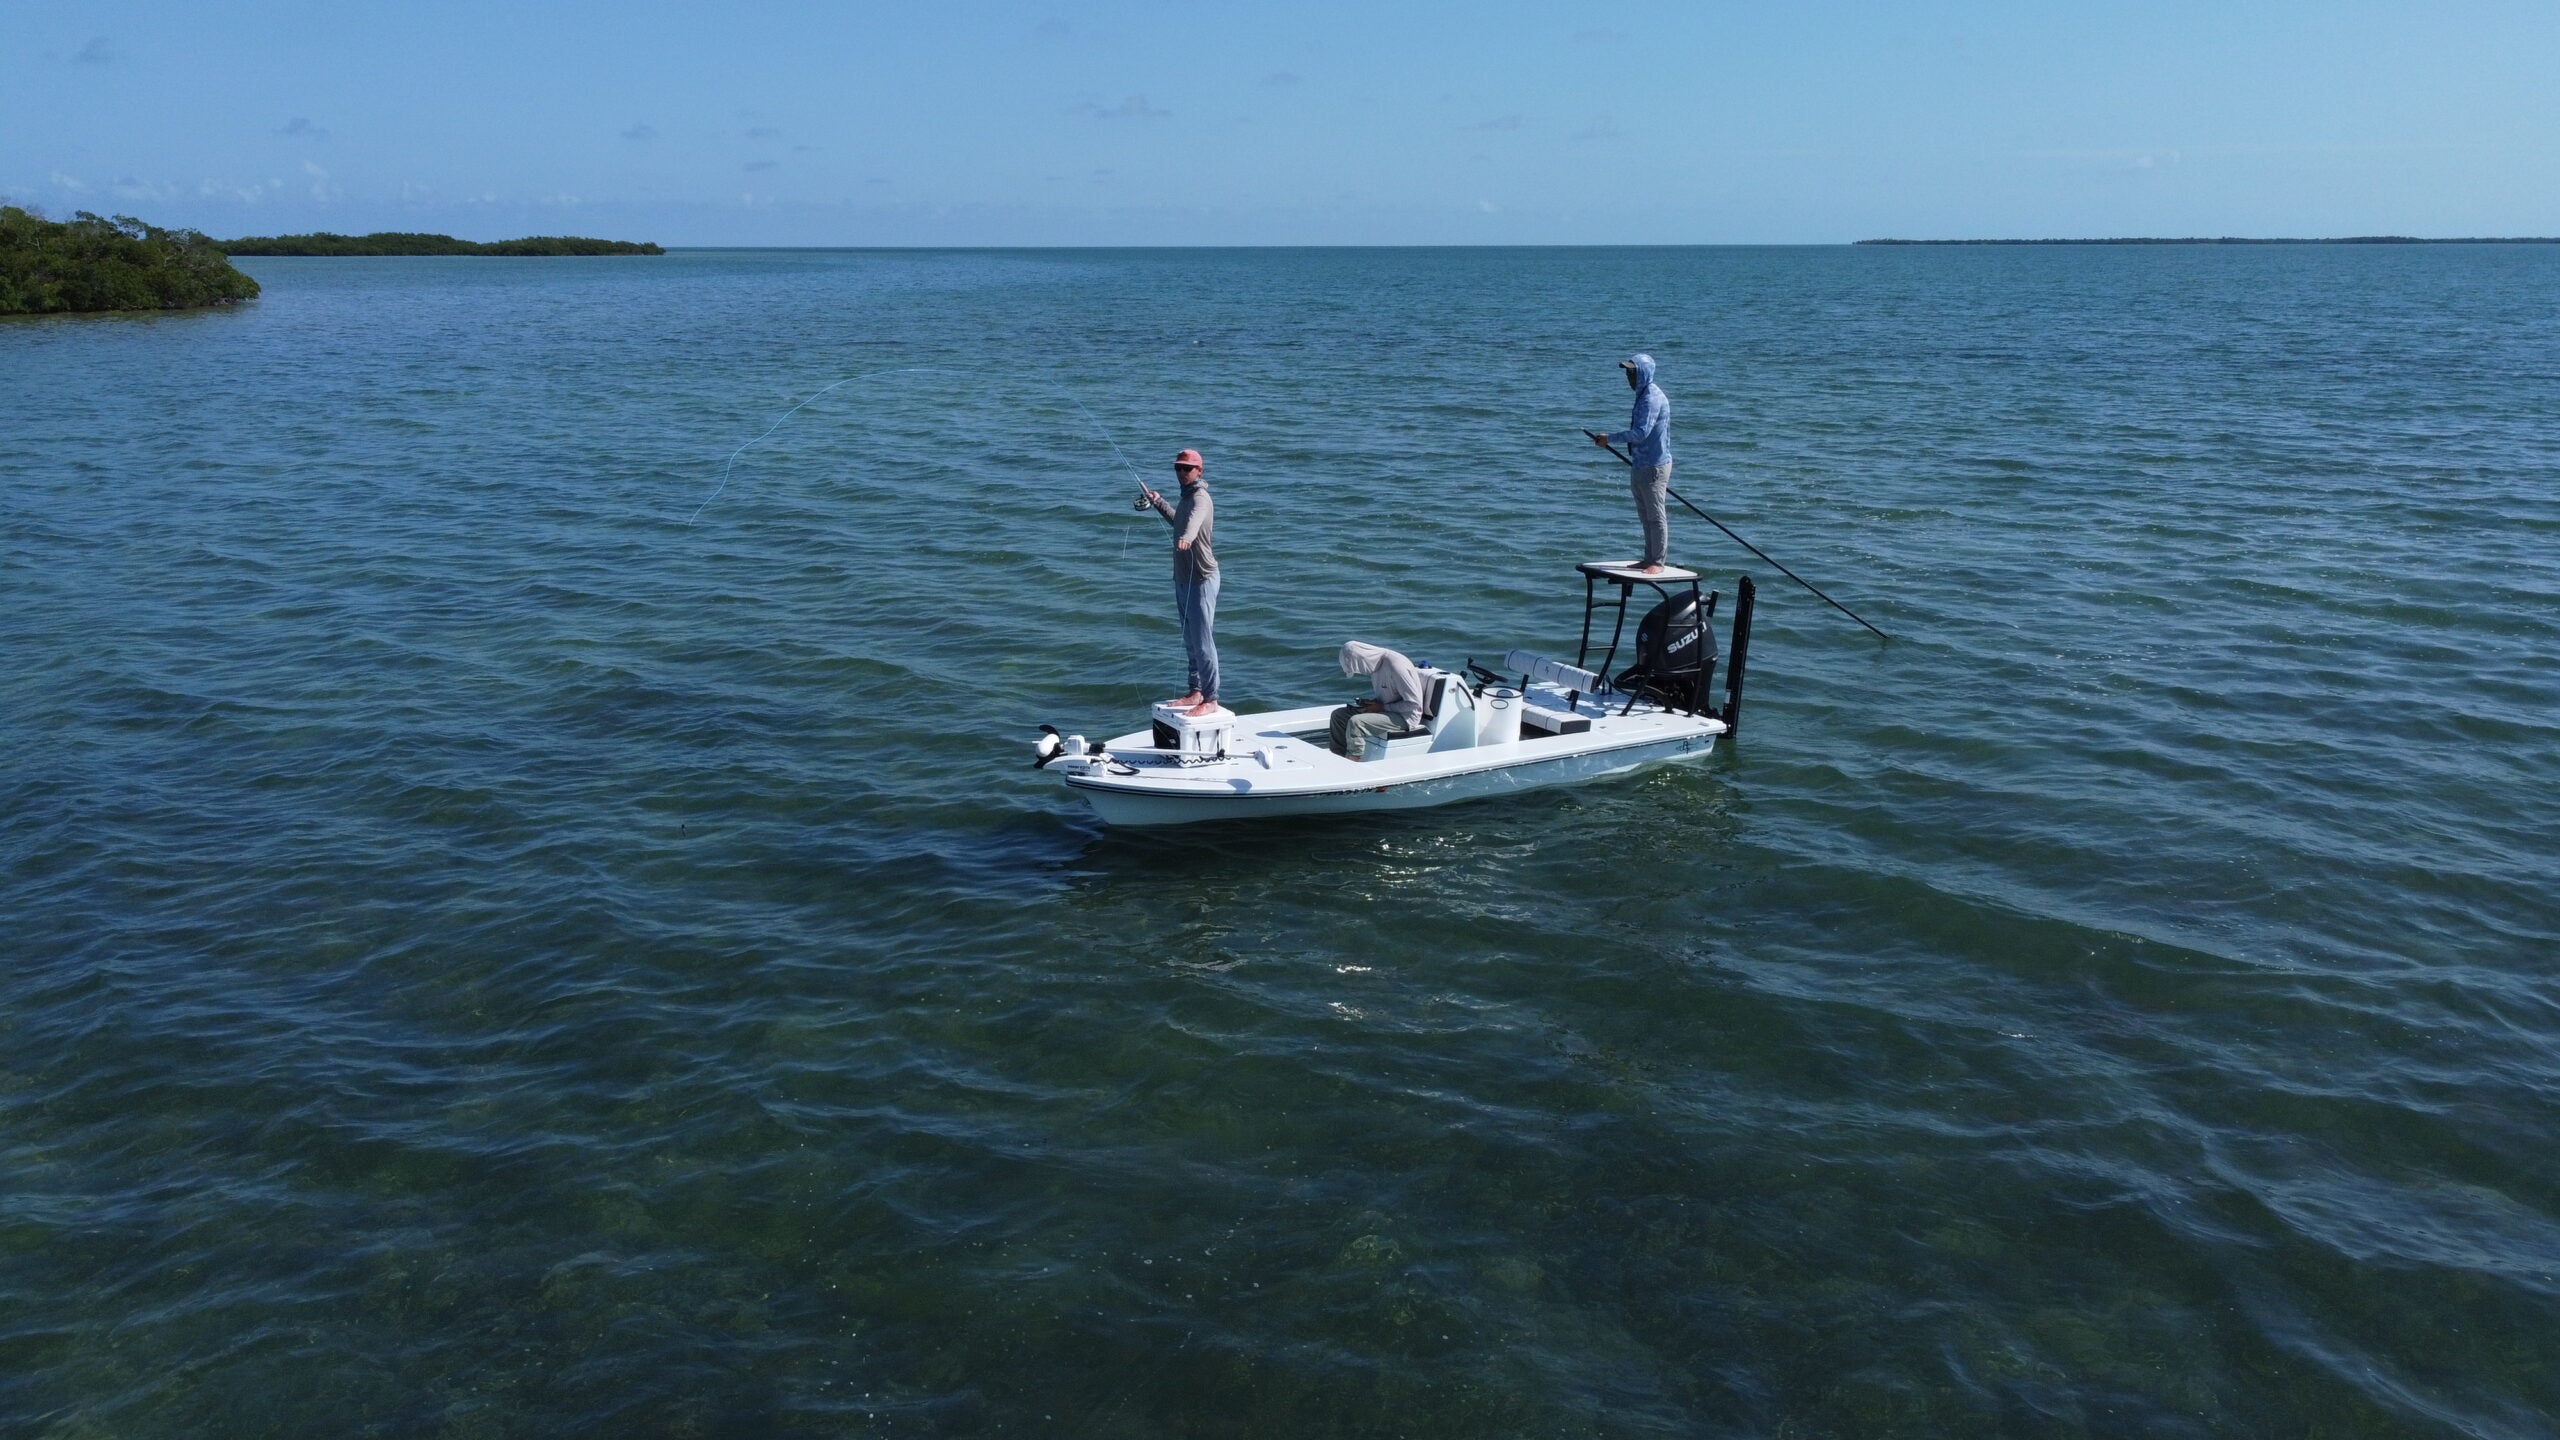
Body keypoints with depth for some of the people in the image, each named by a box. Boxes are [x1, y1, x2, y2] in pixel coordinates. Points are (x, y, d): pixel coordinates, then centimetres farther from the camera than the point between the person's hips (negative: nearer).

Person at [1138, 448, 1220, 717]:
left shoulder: (1199, 497, -16)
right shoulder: (1187, 496, 14)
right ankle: (1196, 691, 26)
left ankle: (1210, 700, -3)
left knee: (1203, 642, -8)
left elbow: (1194, 518, -41)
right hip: (1184, 579, 10)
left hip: (1201, 579, -10)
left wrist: (1186, 537, -61)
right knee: (1190, 641, 16)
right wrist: (1157, 501, 39)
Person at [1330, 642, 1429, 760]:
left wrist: (1382, 707, -18)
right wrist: (1373, 703, 0)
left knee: (1355, 722, -27)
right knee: (1338, 715, 3)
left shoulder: (1395, 665, -25)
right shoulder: (1376, 663, 4)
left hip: (1405, 717, -10)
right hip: (1386, 709, 10)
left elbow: (1414, 703, -23)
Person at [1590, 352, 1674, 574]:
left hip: (1654, 466, -10)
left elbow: (1640, 433, -24)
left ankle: (1658, 562, 0)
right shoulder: (1643, 395, 15)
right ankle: (1649, 559, 21)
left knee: (1656, 516, -4)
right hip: (1642, 465, 10)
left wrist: (1610, 438, -17)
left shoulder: (1653, 397, -16)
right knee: (1645, 516, 14)